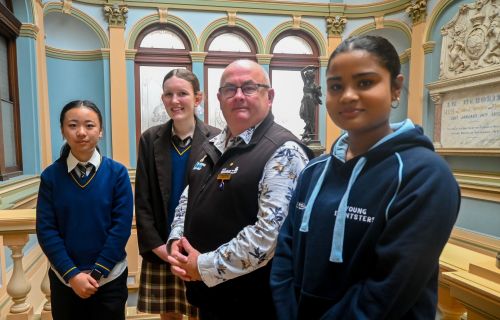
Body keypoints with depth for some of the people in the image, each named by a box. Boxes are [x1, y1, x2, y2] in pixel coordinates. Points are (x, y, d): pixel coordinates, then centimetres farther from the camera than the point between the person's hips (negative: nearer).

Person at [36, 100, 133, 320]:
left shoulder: (117, 172, -9)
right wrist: (72, 273, -12)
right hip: (64, 279, 1)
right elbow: (45, 229, -6)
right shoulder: (50, 175, -4)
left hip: (109, 277, -1)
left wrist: (97, 272, -12)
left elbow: (122, 226, -11)